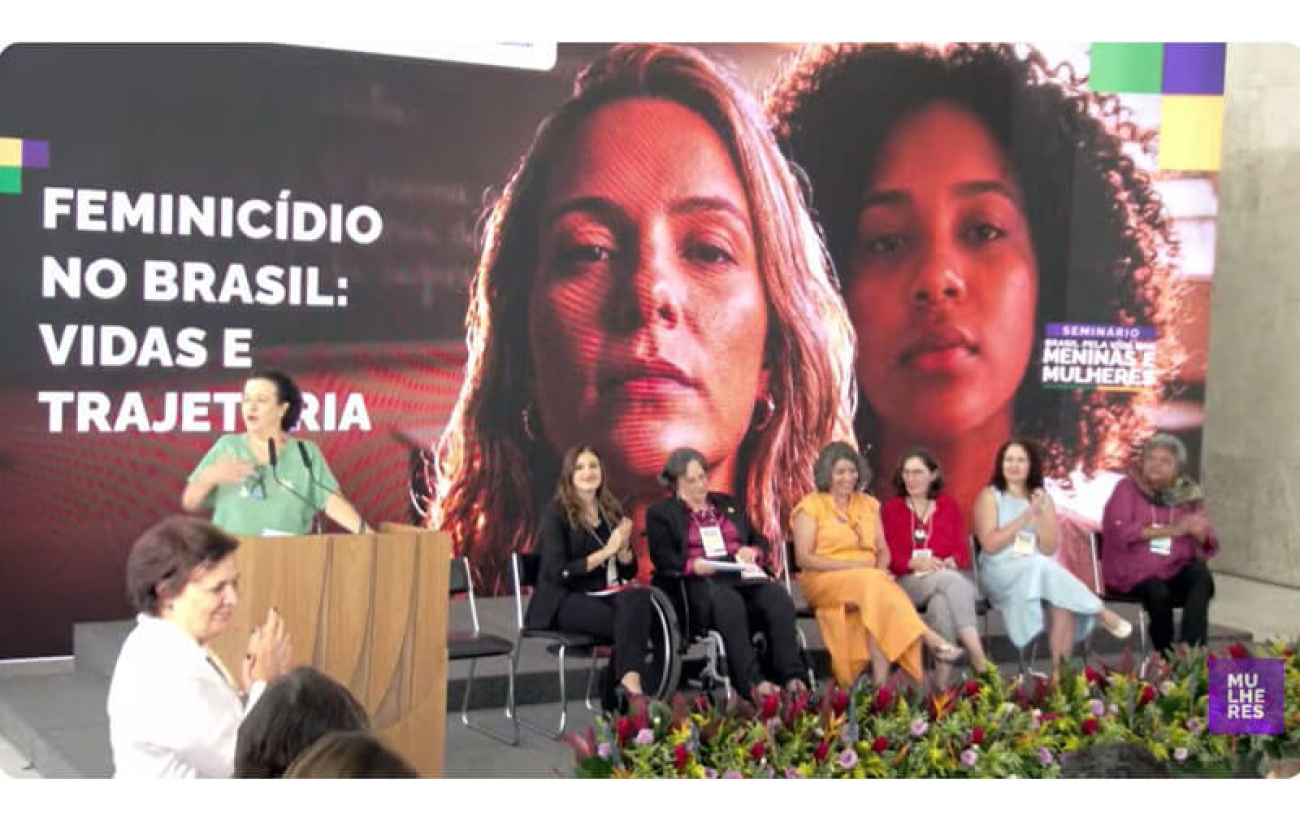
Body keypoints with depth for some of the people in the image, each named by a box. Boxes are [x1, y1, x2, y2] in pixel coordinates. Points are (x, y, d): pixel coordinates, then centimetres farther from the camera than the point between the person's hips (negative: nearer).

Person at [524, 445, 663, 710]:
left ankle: (628, 685, -38)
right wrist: (606, 552, -16)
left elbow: (629, 571, 14)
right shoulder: (556, 513, -2)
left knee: (639, 597, -32)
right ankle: (629, 686, -20)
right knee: (633, 621, -31)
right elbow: (559, 573, -13)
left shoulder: (612, 511, 14)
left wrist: (623, 548, -8)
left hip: (607, 594, 5)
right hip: (566, 599, -5)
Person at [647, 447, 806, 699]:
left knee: (778, 597, -31)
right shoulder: (660, 513, 16)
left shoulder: (728, 504, 30)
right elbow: (663, 558, 2)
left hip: (744, 577, 4)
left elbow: (761, 542, 28)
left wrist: (753, 552, 3)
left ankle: (792, 678, -37)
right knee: (729, 602, -40)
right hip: (701, 584, -4)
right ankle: (752, 683, -45)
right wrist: (692, 565, -18)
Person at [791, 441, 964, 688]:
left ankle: (881, 680, -49)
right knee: (874, 585, -37)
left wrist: (880, 569, -8)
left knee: (876, 594, -36)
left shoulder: (868, 504, 20)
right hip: (826, 582, -4)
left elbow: (883, 550, 18)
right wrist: (853, 566, -15)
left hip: (870, 580, 4)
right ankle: (931, 640, -43)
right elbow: (804, 558, -5)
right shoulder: (810, 506, 4)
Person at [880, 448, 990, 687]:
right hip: (908, 582, -2)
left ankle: (942, 682, -47)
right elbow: (888, 557, 3)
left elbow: (963, 551, 11)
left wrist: (952, 562, -13)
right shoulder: (890, 509, 14)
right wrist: (915, 563, -17)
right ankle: (978, 656, -48)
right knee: (953, 582, -36)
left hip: (949, 576, 2)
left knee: (942, 603, -38)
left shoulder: (949, 506, 19)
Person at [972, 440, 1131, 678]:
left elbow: (1049, 549, 4)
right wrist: (1026, 515, -13)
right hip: (1000, 574, -3)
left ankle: (1059, 671, -30)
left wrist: (1039, 514, -10)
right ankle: (1102, 614, -23)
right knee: (1039, 566, -35)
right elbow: (990, 545, -10)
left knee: (1065, 597, -31)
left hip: (1041, 572, 3)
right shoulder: (990, 496, 3)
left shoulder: (1042, 498, 13)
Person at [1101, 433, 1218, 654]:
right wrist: (1171, 530, -15)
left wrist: (1198, 532, -16)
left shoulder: (1189, 494, 14)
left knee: (1201, 576, -28)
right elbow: (1118, 530, -10)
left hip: (1175, 569, 3)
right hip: (1134, 571, -3)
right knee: (1158, 593, -33)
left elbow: (1209, 544, 11)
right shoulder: (1128, 488, 5)